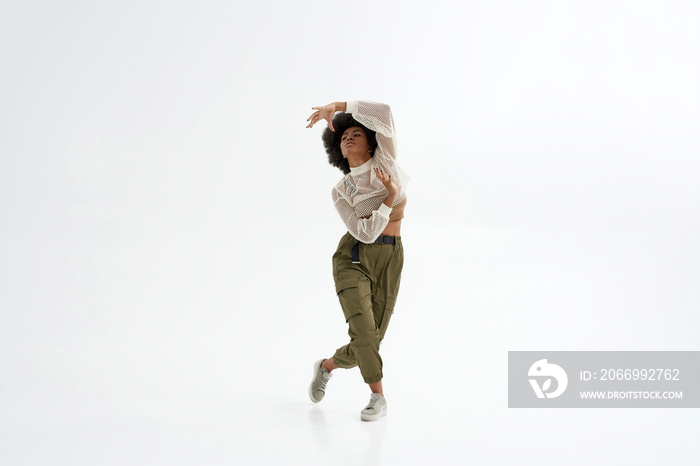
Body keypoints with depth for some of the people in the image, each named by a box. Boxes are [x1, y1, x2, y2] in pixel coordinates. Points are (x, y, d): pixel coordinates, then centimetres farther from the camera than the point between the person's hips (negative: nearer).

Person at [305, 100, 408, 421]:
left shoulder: (385, 160, 3)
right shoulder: (340, 192, 2)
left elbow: (383, 112, -13)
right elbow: (365, 232, -11)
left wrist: (336, 106, -12)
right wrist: (390, 198, -15)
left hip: (389, 261, 2)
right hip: (353, 259, -1)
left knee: (369, 343, 2)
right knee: (364, 332, -20)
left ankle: (327, 365, 33)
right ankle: (378, 398, 2)